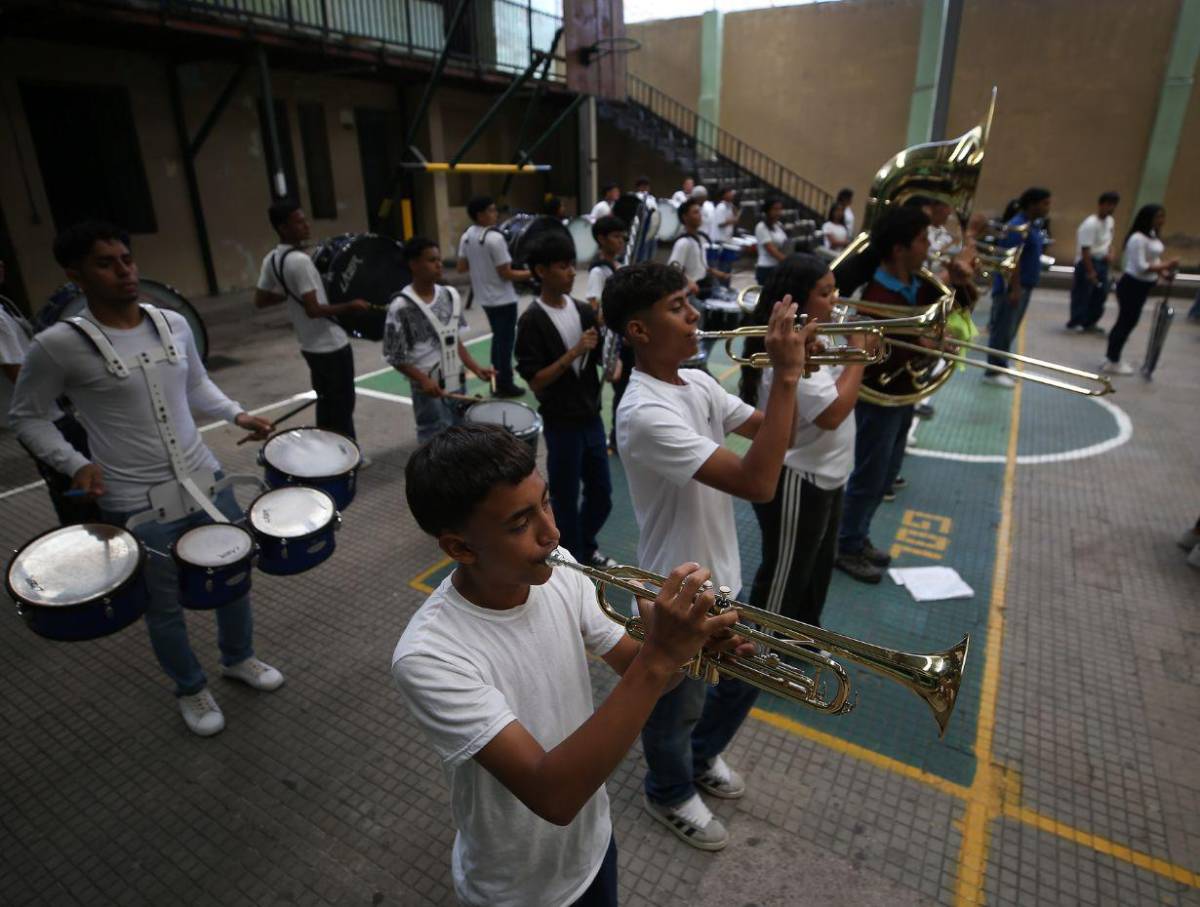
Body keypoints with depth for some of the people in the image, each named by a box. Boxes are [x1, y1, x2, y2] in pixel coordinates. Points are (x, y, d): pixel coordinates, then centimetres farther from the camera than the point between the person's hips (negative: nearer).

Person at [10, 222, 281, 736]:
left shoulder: (173, 324, -1)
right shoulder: (59, 344, -14)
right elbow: (27, 417, -1)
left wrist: (236, 415, -1)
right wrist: (74, 464, -15)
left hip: (207, 480, 5)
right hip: (137, 505, -4)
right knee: (166, 606, 13)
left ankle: (239, 658, 45)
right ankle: (191, 690, 38)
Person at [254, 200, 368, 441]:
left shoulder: (271, 259, 5)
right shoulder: (299, 260, -22)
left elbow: (260, 301, 12)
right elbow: (314, 310, -25)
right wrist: (351, 306, -16)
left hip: (310, 345, 9)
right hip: (331, 345, -9)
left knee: (326, 401, 19)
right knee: (342, 404, 2)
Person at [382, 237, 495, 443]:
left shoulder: (451, 296, 4)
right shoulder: (401, 307, -15)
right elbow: (394, 356, -11)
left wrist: (476, 369, 1)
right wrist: (423, 380, -21)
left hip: (458, 385, 6)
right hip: (430, 392, -6)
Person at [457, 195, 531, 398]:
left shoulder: (466, 237, 2)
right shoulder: (495, 238, -21)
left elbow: (462, 268, 9)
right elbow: (506, 273, -21)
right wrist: (530, 273, -10)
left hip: (484, 297, 8)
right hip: (503, 298, -8)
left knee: (498, 337, 19)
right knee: (506, 340, 3)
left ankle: (497, 381, 25)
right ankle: (505, 385, 10)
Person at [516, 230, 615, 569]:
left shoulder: (583, 310, 3)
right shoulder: (532, 321, -14)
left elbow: (603, 356, 6)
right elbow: (535, 382, -17)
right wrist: (574, 352, -23)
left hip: (592, 418, 6)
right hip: (561, 424, -6)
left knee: (602, 495, 18)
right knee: (566, 500, 9)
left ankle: (586, 546, 43)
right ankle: (574, 562, 29)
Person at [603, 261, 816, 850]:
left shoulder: (697, 383, -2)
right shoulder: (645, 414, -31)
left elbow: (774, 434, 4)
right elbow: (757, 483, -37)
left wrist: (792, 372, -13)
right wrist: (785, 375, -33)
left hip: (723, 576, 8)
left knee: (743, 681, 28)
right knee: (678, 707, 18)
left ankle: (701, 756, 56)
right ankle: (670, 794, 48)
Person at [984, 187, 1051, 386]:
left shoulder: (1034, 225, 14)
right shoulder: (1017, 226, -16)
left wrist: (1022, 287, 19)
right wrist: (1015, 289, -25)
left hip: (1024, 286, 10)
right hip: (1012, 287, -10)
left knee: (1009, 329, 15)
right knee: (1003, 329, -5)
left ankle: (1001, 366, 23)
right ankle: (994, 371, 1)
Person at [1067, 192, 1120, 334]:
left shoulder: (1110, 221, 8)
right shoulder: (1090, 224, -20)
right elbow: (1085, 250, -21)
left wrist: (1112, 253, -1)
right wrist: (1090, 271, -20)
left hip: (1102, 262, 9)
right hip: (1088, 261, -9)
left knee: (1101, 294, 11)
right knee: (1082, 294, -3)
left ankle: (1089, 323, 22)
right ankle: (1074, 323, 9)